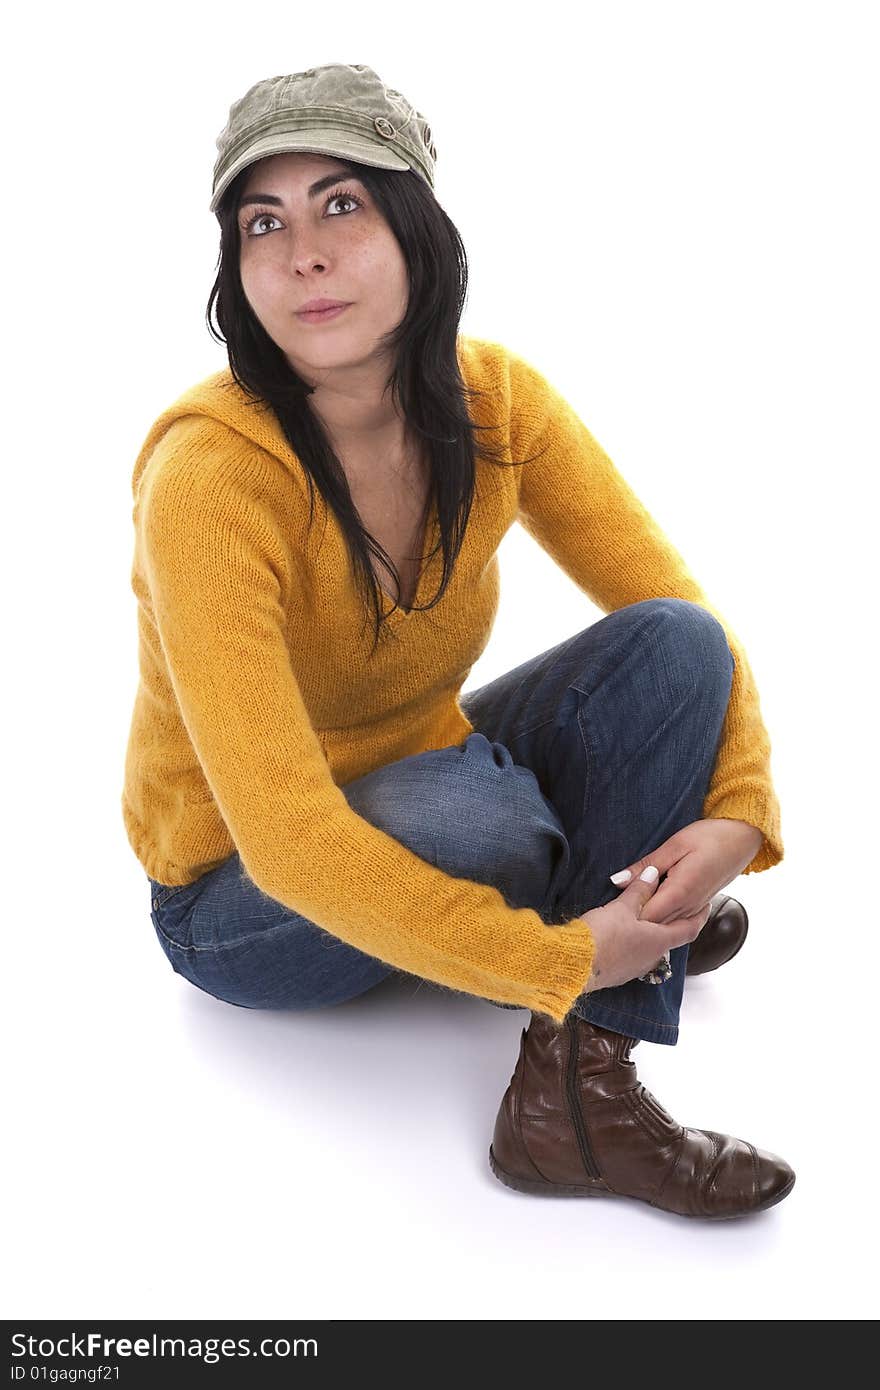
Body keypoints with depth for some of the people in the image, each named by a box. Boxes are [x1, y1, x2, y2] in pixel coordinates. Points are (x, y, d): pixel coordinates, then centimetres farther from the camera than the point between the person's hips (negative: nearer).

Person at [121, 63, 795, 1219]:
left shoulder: (494, 399, -12)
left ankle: (574, 1097, -17)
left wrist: (736, 814, -26)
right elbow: (286, 835, -34)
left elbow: (686, 611, -8)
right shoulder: (211, 472, -29)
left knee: (669, 648, -17)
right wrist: (559, 961, -31)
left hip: (415, 793, 6)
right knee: (473, 806, -38)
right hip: (244, 895, -6)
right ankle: (605, 931, -5)